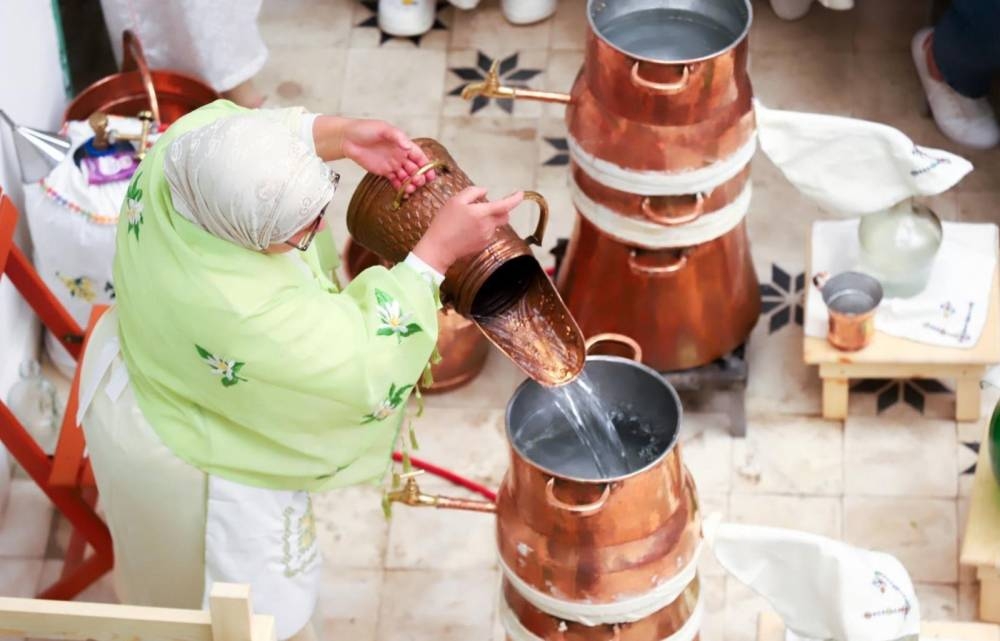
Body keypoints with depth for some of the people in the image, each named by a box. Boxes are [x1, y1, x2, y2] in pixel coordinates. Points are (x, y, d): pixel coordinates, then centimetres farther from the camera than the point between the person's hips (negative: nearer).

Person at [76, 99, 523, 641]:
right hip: (196, 470, -8)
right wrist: (438, 250, -27)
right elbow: (369, 368, -30)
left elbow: (230, 122, -3)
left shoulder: (178, 152, -28)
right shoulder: (246, 316, -46)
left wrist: (338, 134, -15)